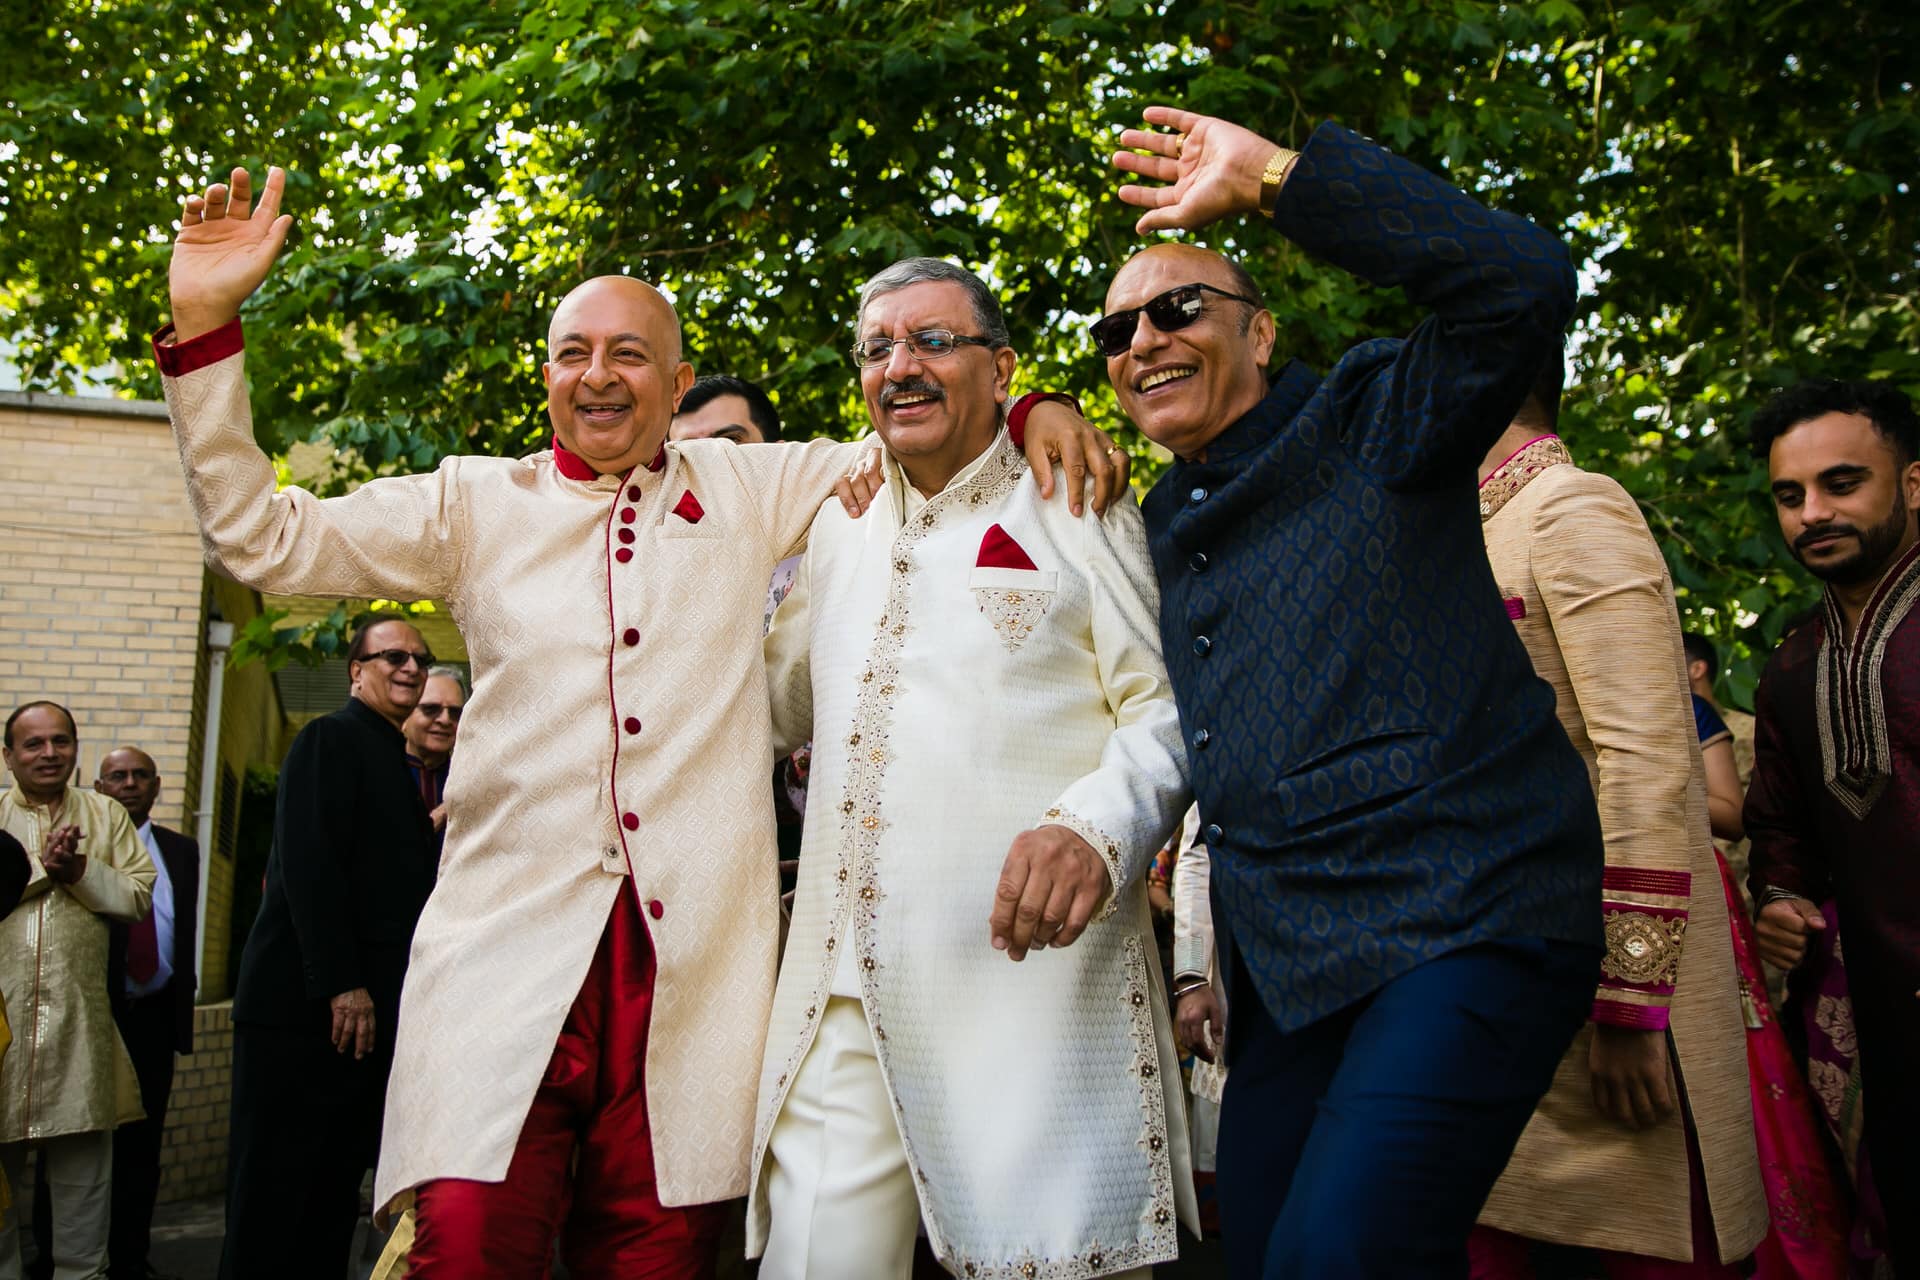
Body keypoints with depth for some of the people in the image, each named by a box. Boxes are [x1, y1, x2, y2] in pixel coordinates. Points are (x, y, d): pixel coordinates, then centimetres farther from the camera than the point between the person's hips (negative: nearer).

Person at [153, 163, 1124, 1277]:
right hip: (511, 932, 0)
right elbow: (263, 539, 10)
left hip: (692, 950, 1)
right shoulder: (475, 504, 14)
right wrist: (206, 326, 3)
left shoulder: (752, 493, 14)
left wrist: (1036, 413, 2)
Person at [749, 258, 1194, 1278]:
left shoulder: (1077, 512, 4)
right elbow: (777, 704, 31)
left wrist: (1096, 826, -21)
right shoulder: (840, 532, 21)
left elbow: (1169, 707, -2)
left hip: (1033, 979, -4)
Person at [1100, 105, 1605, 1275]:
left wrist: (1275, 176, -17)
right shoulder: (1159, 531, 17)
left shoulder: (1367, 425, -3)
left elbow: (1522, 285, -21)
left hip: (1464, 928, -7)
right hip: (1284, 965, 7)